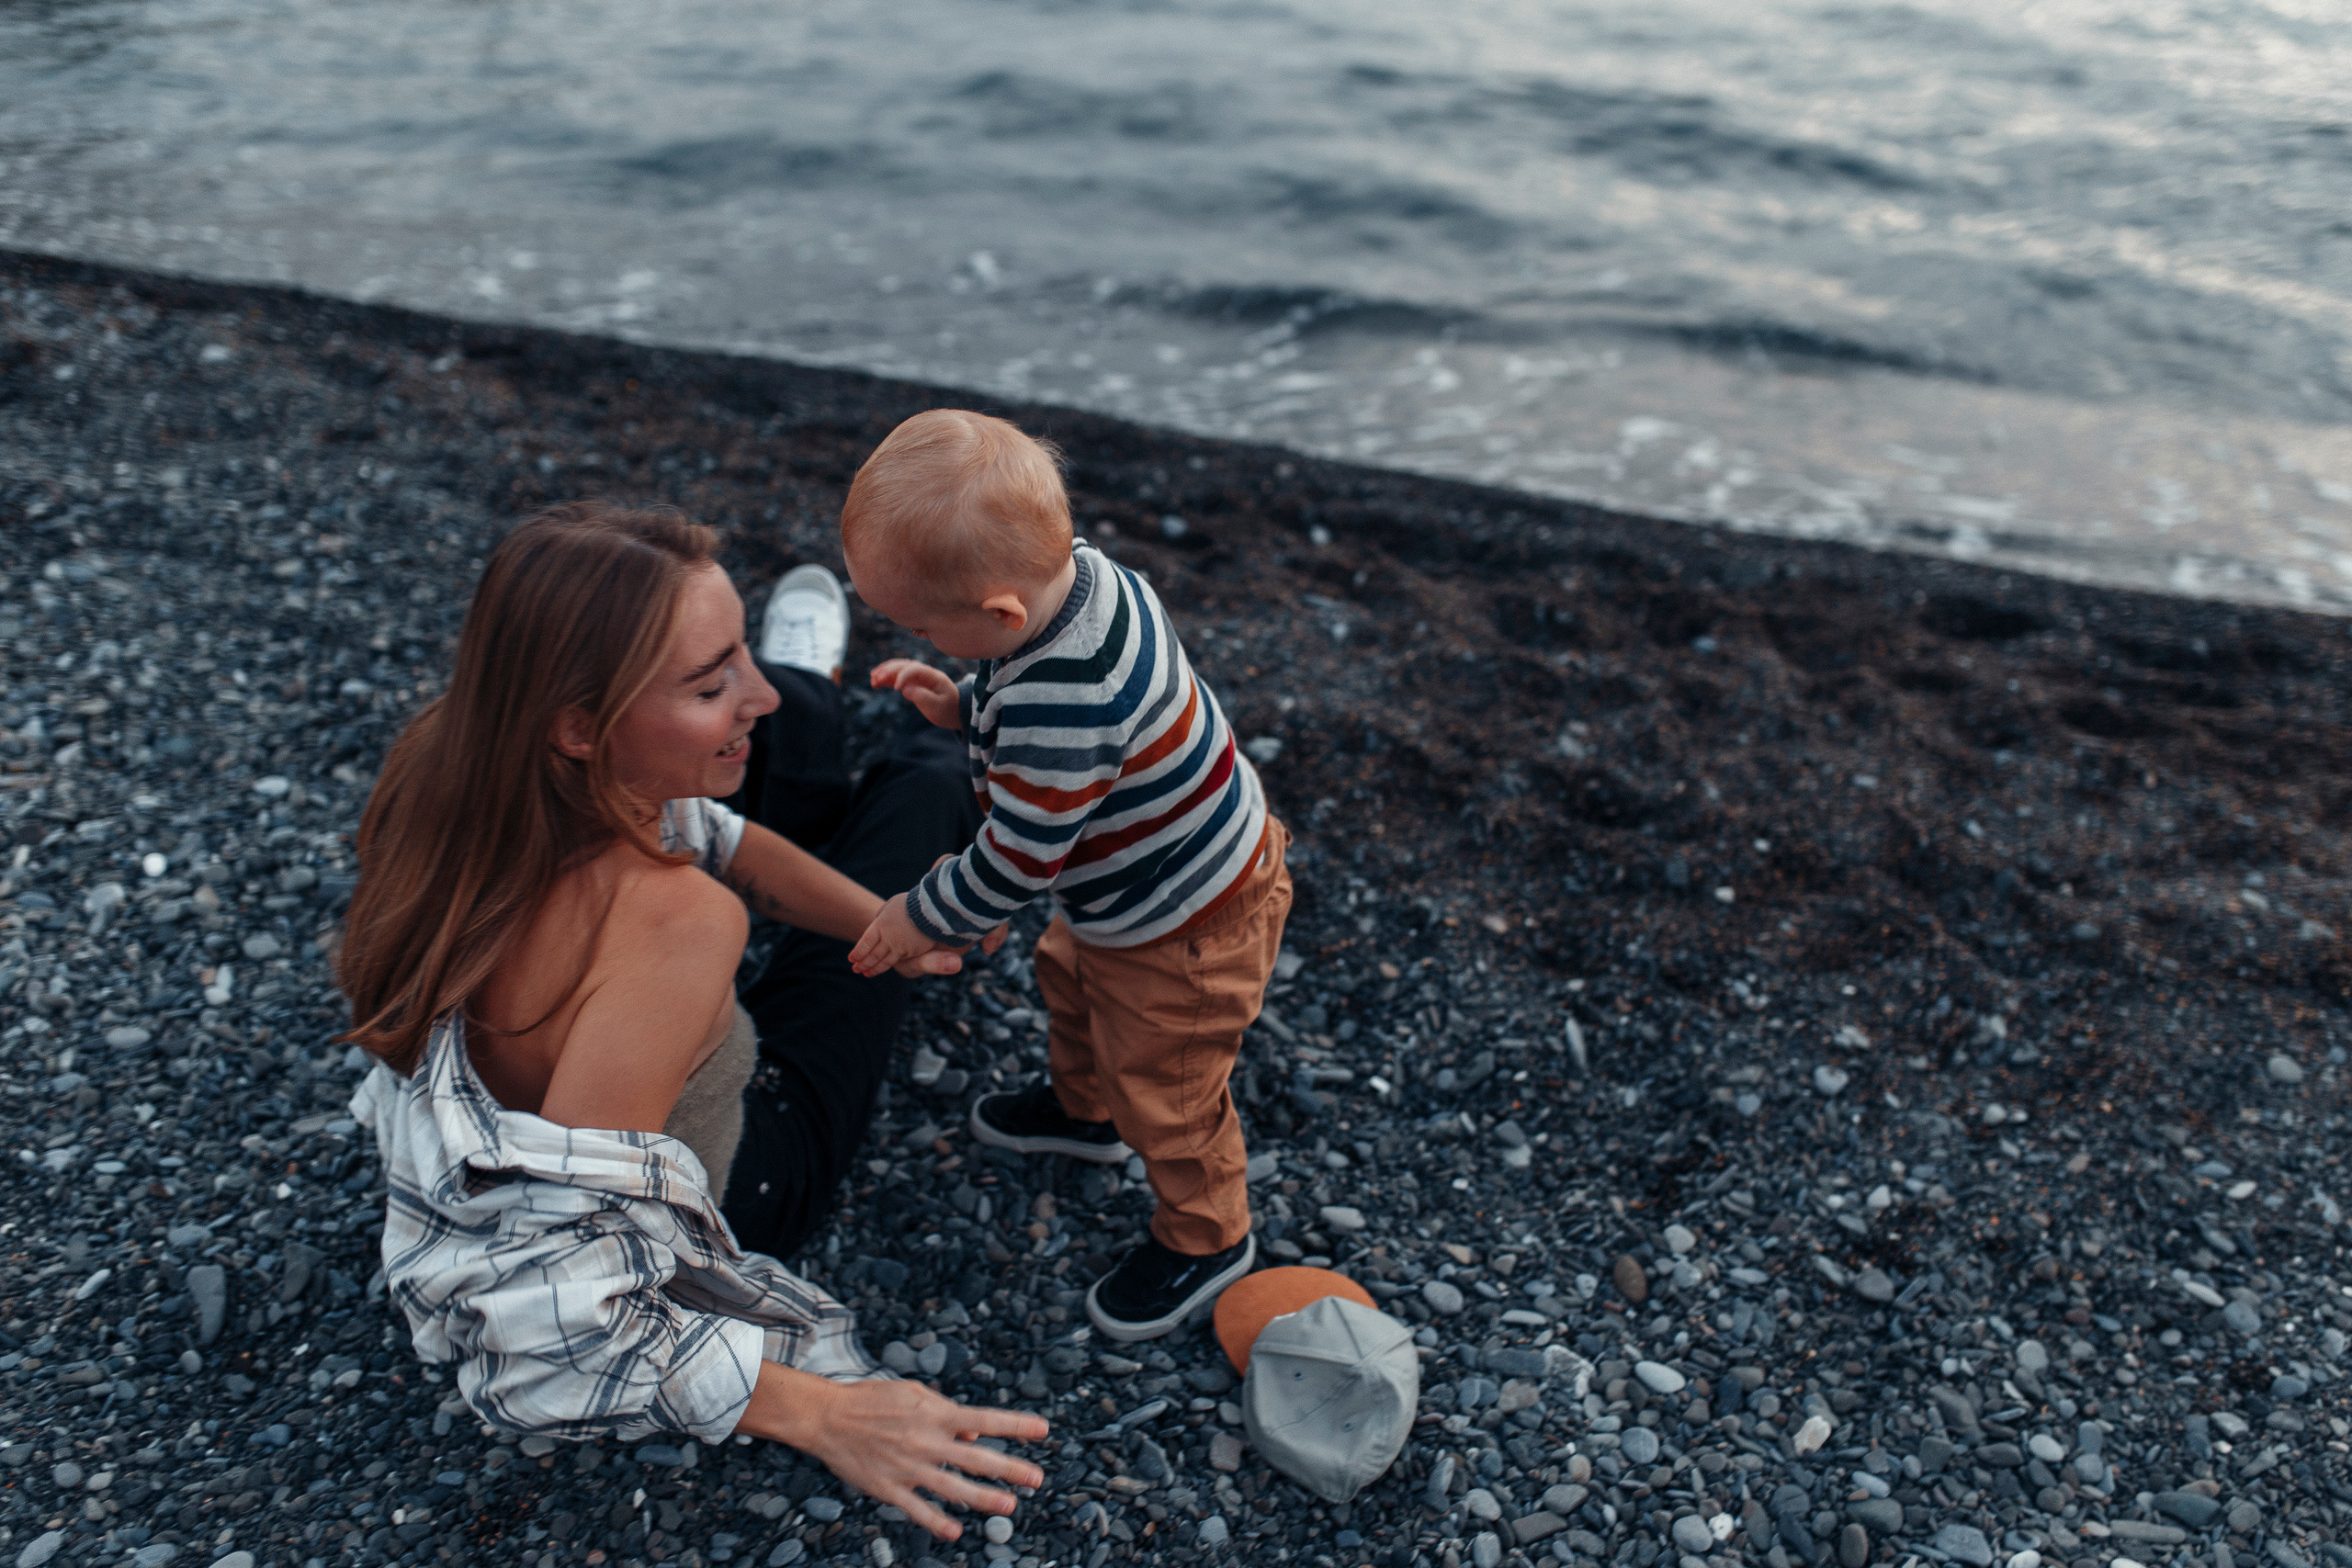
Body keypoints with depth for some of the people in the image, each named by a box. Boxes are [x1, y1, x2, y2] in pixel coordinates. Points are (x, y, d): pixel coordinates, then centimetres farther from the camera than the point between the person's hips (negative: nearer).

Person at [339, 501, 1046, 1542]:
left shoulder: (458, 760, -24)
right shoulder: (670, 923, -48)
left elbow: (705, 834, -6)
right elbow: (538, 1307, -46)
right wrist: (816, 1413, -42)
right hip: (732, 1178, -5)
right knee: (924, 779, 11)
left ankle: (815, 690, 59)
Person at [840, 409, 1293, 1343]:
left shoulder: (1054, 710, -42)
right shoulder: (1082, 575, -14)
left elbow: (1019, 861, -29)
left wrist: (920, 920, -13)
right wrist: (964, 707, -6)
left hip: (1186, 927, -10)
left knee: (1162, 1087, 13)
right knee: (1069, 975, 32)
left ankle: (1205, 1238, 39)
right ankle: (1080, 1108, 61)